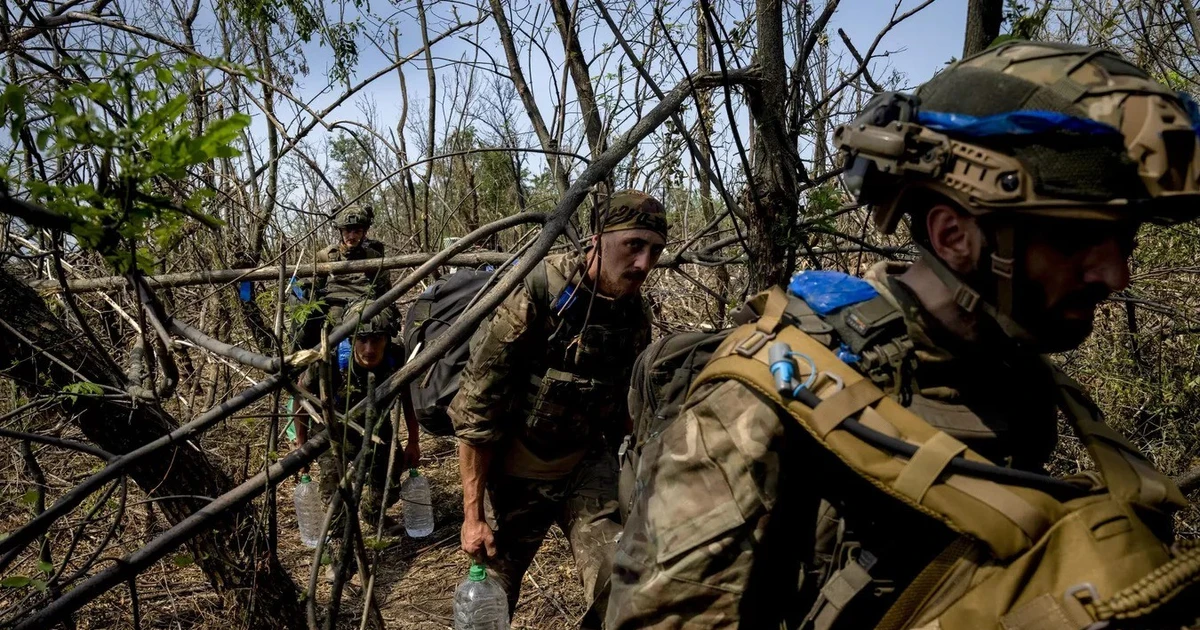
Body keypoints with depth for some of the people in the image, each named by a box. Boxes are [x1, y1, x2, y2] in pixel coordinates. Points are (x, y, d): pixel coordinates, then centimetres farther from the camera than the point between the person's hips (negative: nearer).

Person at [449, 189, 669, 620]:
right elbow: (475, 411, -19)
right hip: (515, 473, -3)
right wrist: (473, 513, -16)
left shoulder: (636, 316, -7)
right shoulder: (532, 295, -23)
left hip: (585, 467, 3)